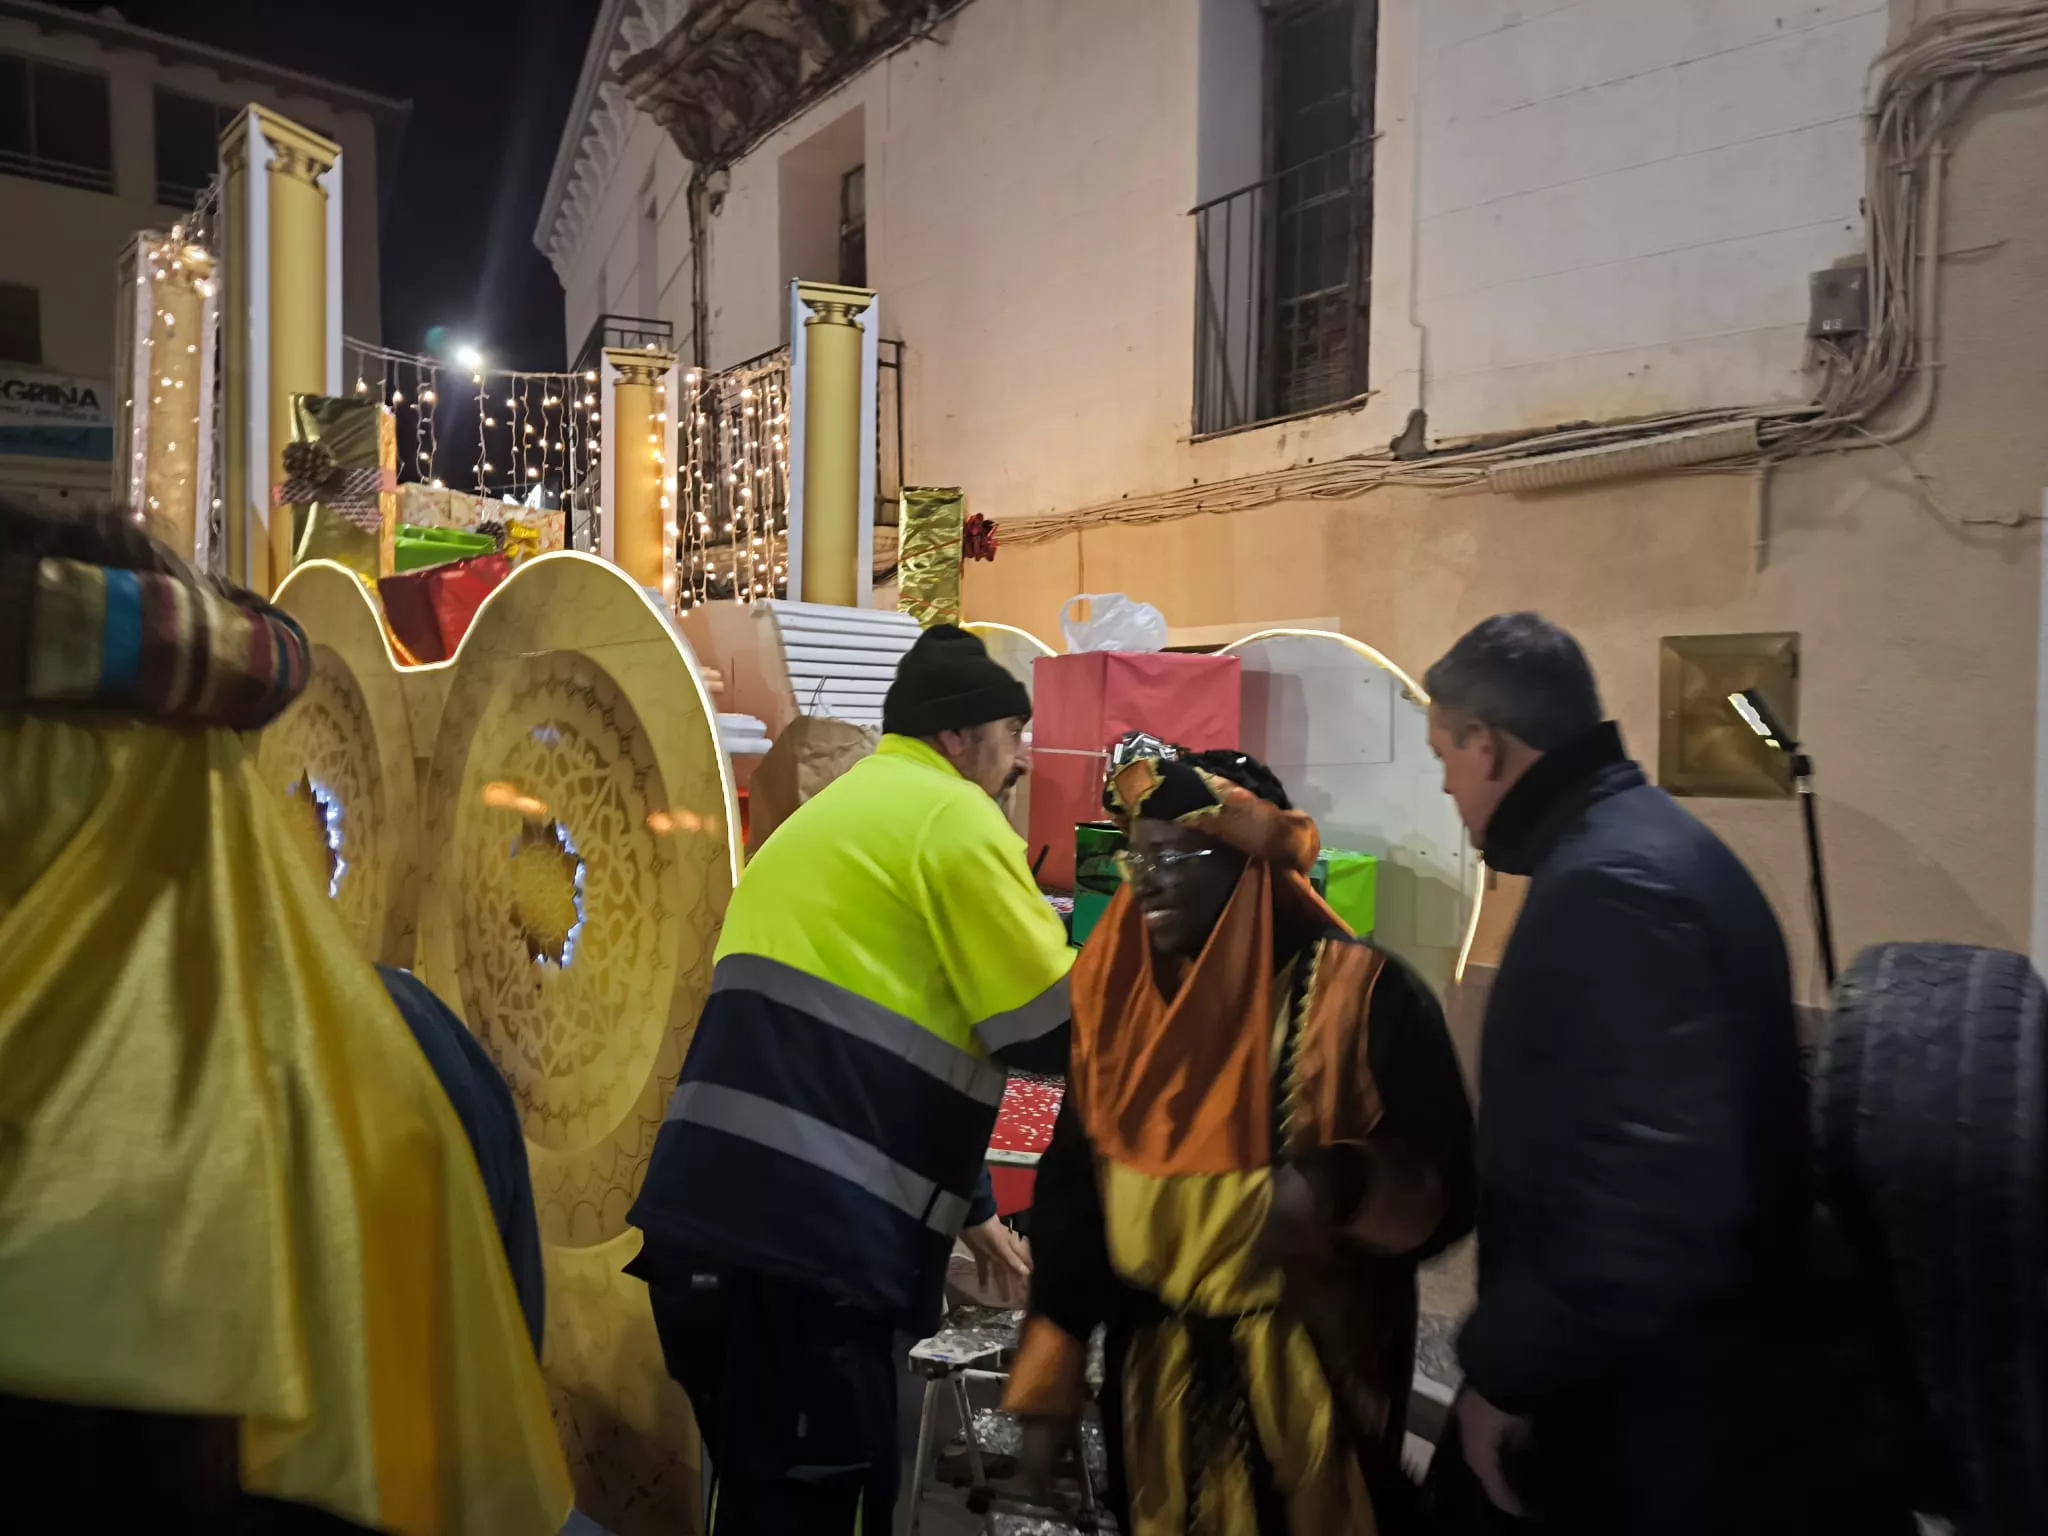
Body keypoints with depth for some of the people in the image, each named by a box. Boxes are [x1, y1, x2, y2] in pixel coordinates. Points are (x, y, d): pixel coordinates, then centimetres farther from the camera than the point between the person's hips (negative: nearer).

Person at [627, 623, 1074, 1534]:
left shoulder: (830, 816, 25)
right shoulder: (950, 814, -4)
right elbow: (1054, 1025, -6)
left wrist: (968, 1208, 30)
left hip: (722, 1215, 9)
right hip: (802, 1229, -9)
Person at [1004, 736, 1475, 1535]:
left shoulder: (1360, 994, -14)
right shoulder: (1117, 997, -1)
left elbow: (1446, 1184, -12)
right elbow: (1072, 1192, 4)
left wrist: (1341, 1189, -33)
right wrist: (1049, 1385, 4)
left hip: (1313, 1376, -4)